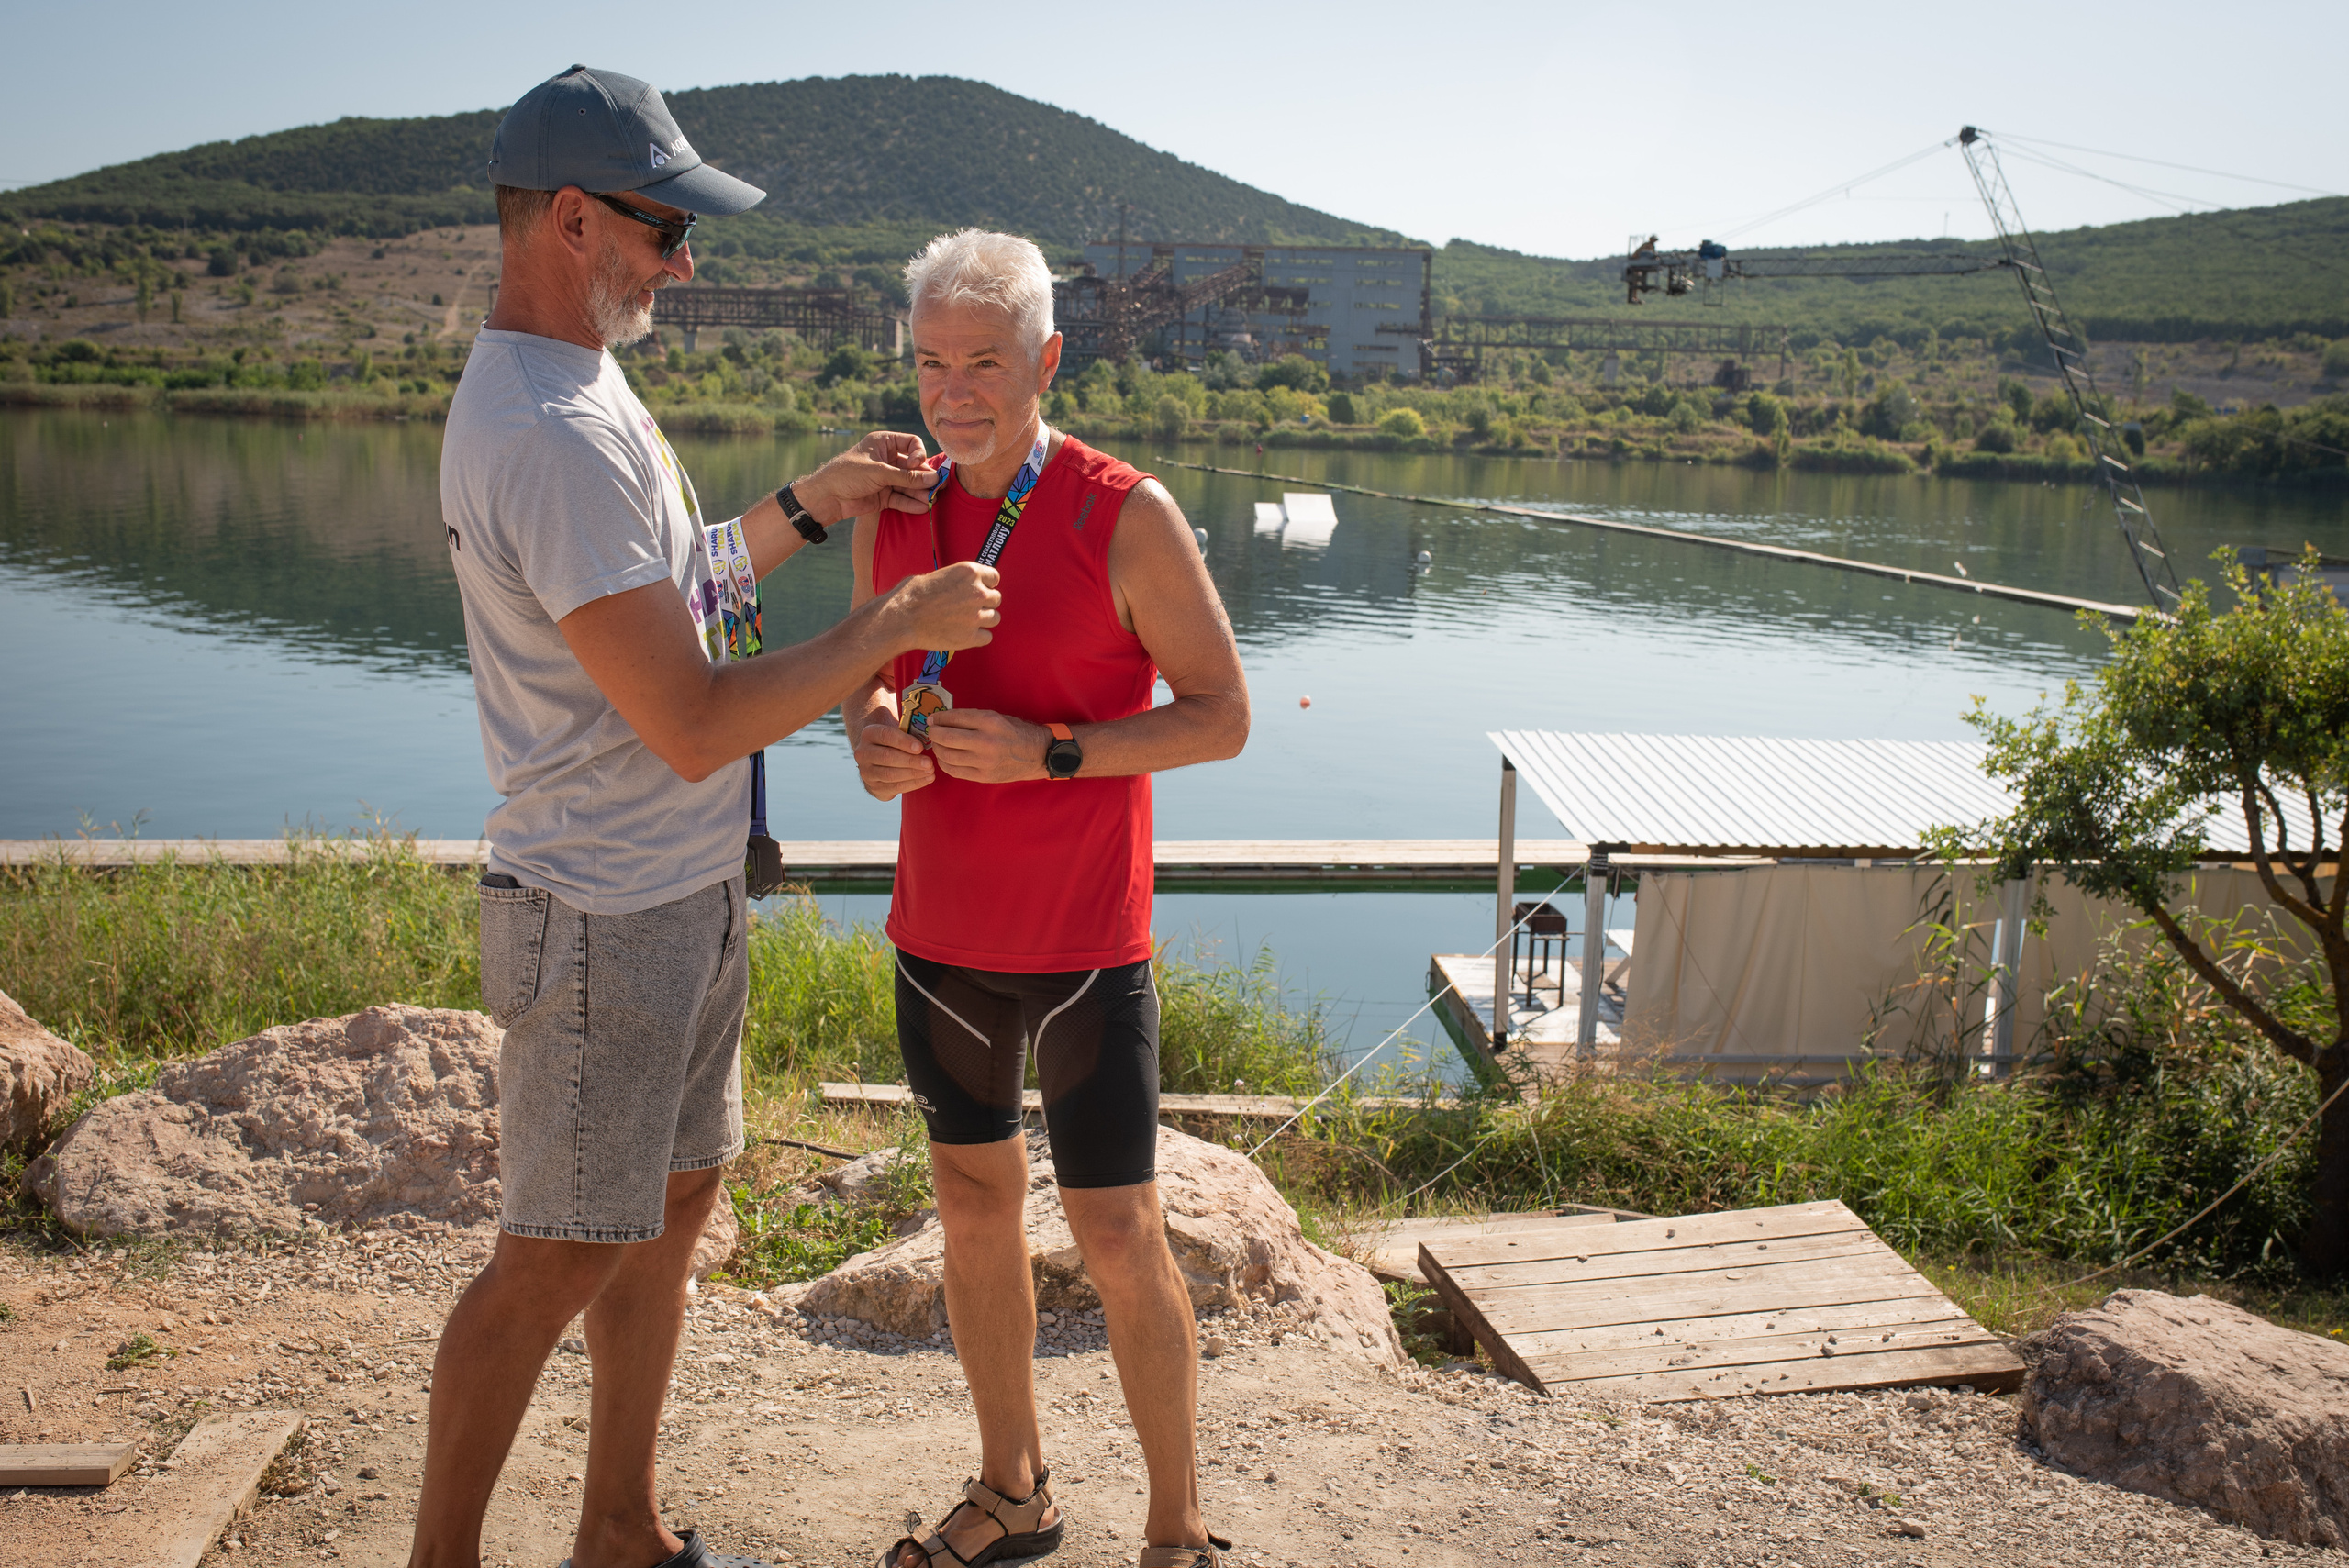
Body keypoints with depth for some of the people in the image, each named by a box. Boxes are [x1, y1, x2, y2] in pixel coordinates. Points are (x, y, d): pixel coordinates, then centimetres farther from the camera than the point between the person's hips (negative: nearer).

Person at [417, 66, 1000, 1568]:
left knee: (673, 1204, 19)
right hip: (610, 920, -10)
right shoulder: (551, 434, -24)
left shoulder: (582, 390, 10)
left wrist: (813, 504, 14)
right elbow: (694, 724, -27)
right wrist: (896, 625, -17)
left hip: (688, 897, 10)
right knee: (556, 1263, 3)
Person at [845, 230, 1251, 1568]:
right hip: (941, 935, 5)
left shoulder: (1128, 518, -12)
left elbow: (1221, 714, -10)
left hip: (1083, 947, -5)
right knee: (975, 1206, 15)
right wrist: (873, 733, -8)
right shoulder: (893, 515, 4)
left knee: (1119, 1236, 0)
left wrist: (1047, 752, -22)